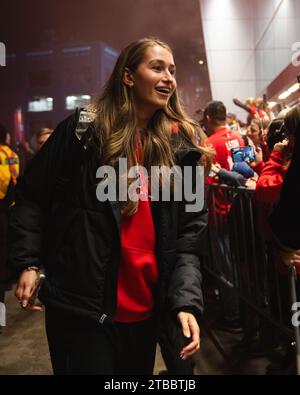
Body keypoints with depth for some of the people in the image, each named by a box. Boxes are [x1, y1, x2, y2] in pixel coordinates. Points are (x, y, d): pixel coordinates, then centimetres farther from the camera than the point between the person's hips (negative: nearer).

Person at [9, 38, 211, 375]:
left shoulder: (181, 144, 4)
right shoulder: (83, 130, -6)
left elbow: (190, 228, 1)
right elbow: (32, 195, 1)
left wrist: (186, 300, -9)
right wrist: (28, 263, -8)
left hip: (146, 308, 4)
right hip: (80, 306, -4)